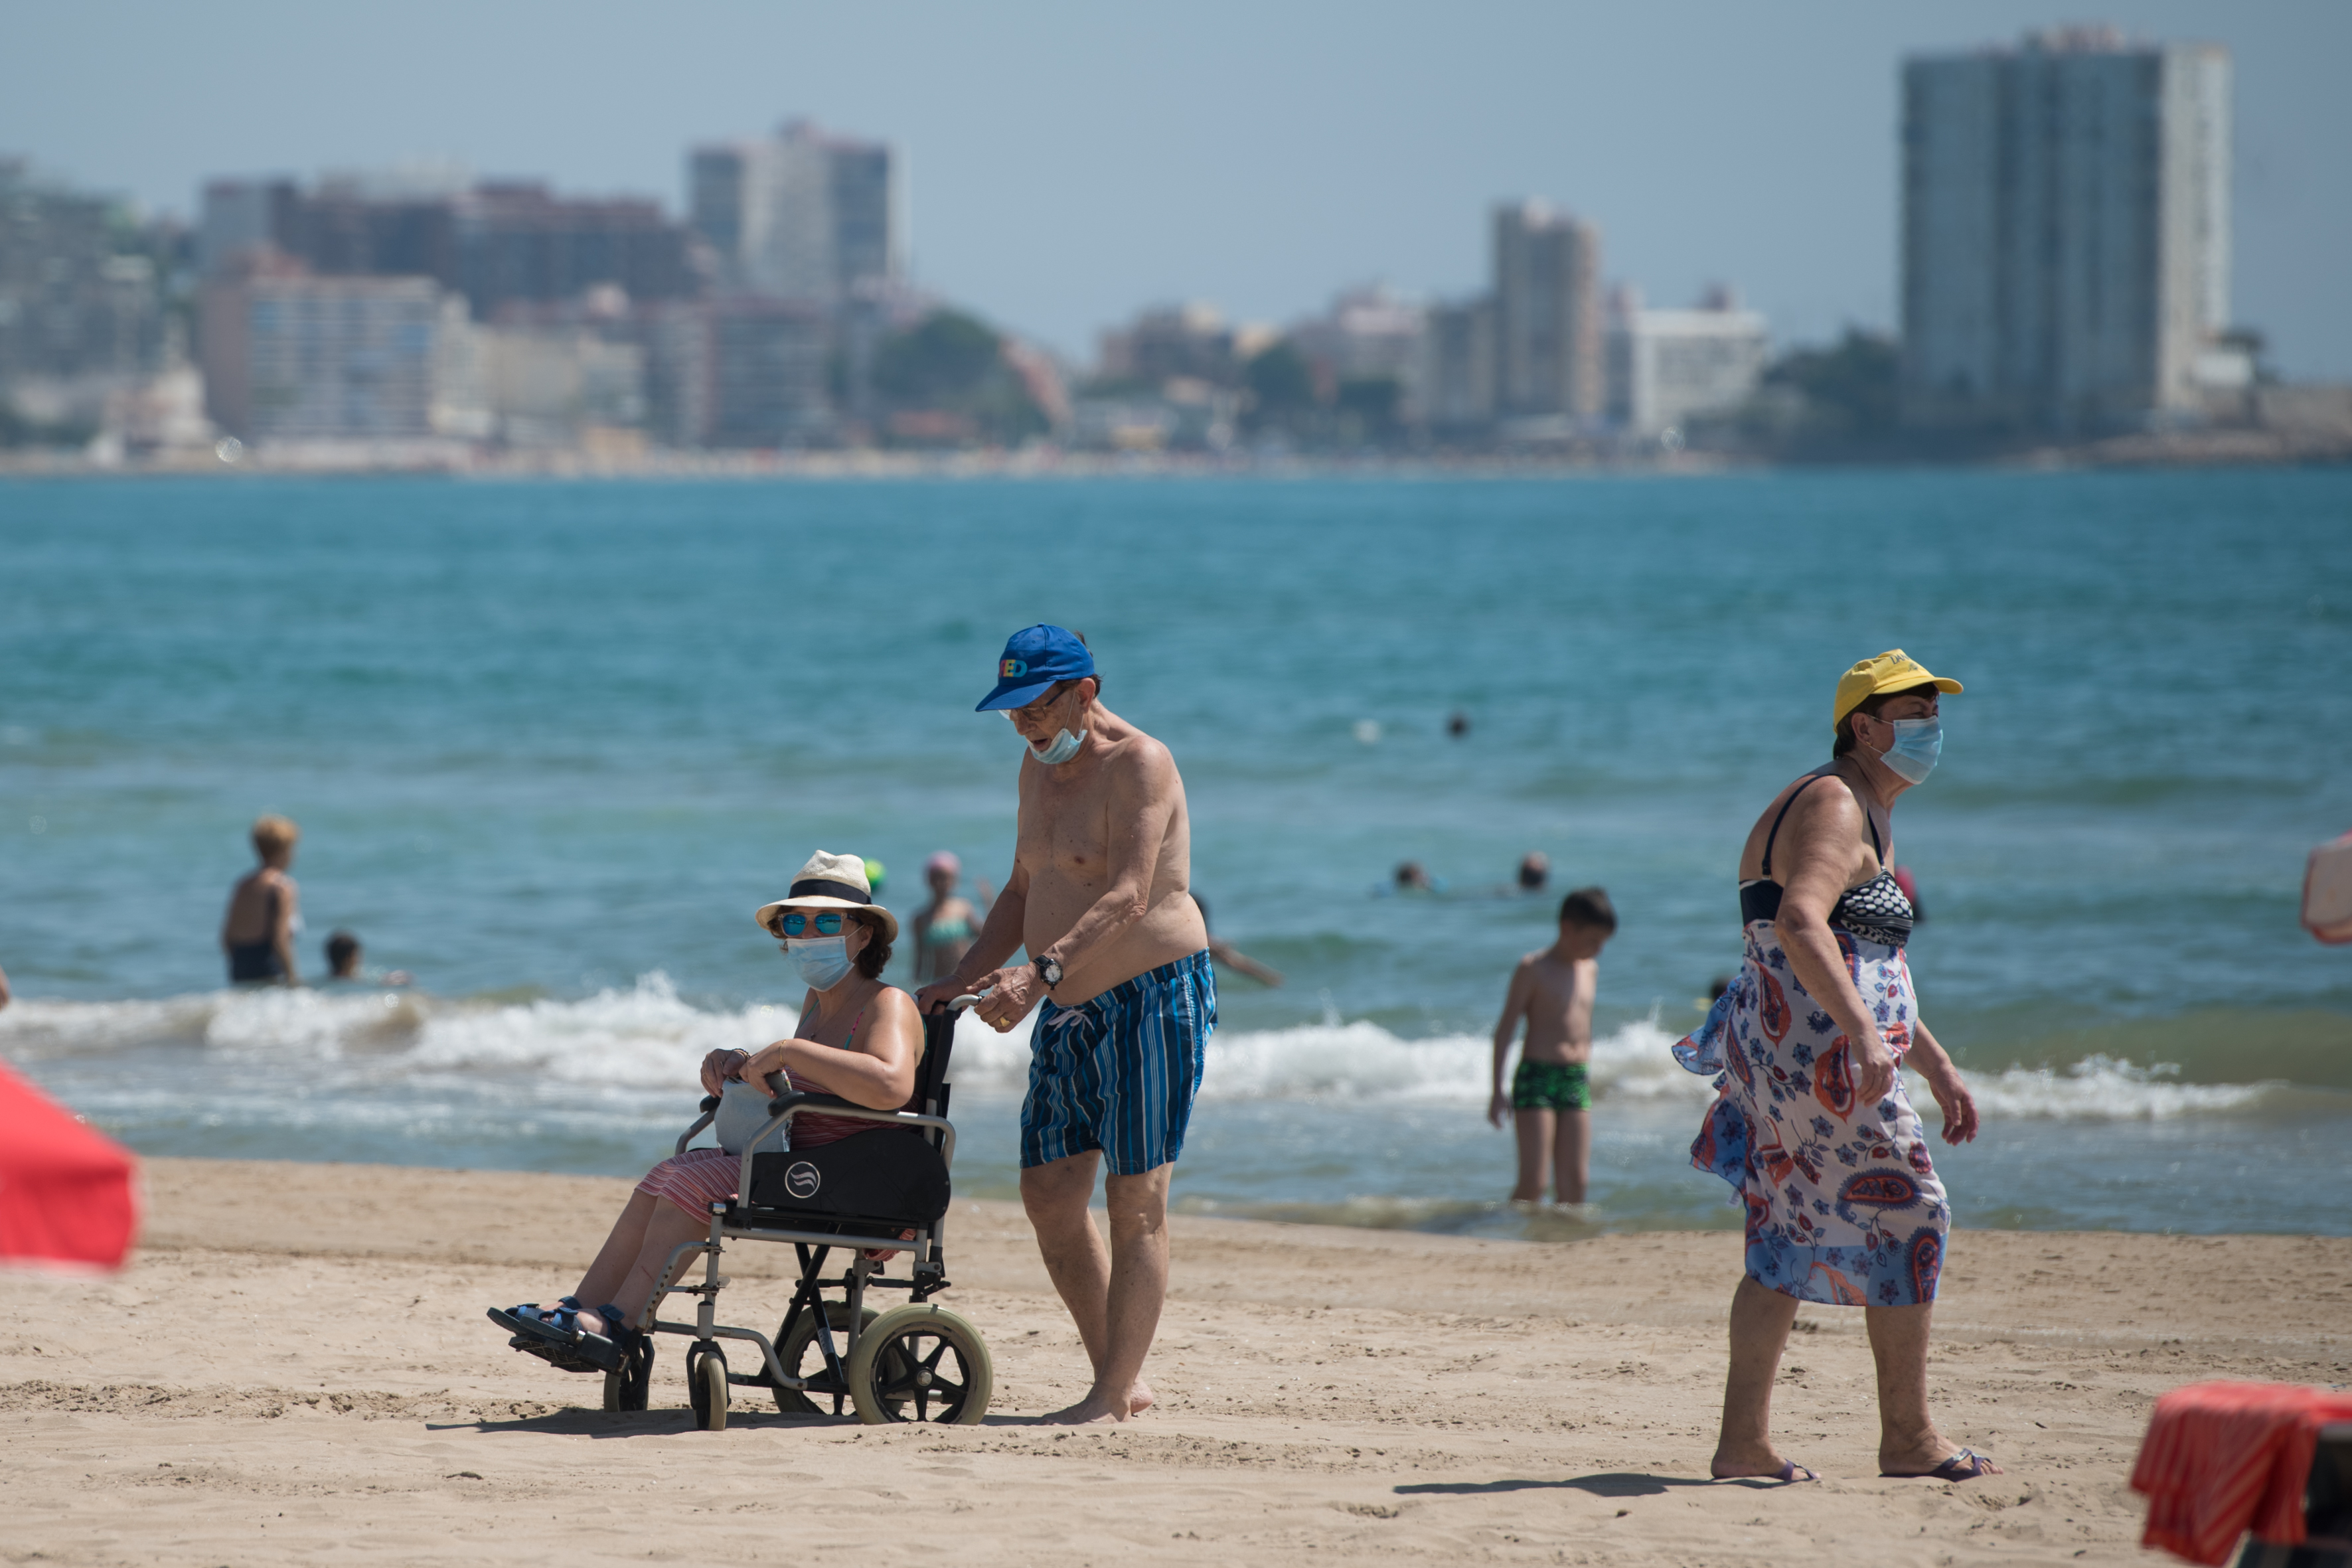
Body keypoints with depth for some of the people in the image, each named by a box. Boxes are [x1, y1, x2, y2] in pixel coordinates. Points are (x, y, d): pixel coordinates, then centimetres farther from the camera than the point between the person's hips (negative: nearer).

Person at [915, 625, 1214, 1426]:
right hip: (1071, 1011, 9)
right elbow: (1024, 891, 22)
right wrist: (962, 981, 11)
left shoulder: (1137, 765, -15)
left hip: (1153, 998, -9)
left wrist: (1040, 974, -38)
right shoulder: (1040, 767, 13)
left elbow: (1127, 897, -27)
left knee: (1135, 1202, -7)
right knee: (1049, 1195, 6)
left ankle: (1114, 1394, -5)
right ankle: (1121, 1379, 14)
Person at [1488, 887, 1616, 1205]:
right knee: (1533, 1182, -12)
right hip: (1536, 1076, -6)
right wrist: (1497, 1090, -10)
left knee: (1574, 1182, -1)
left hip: (1576, 1082, 6)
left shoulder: (1590, 969, 13)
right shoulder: (1534, 969, -5)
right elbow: (1506, 1028, -5)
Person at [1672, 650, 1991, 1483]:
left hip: (1784, 1053, 11)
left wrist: (1937, 1066, 28)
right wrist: (1864, 1035, -36)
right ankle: (1907, 1438, 1)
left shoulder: (1868, 815, 22)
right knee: (1906, 1218, -4)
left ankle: (1743, 1439, 9)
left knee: (1788, 1239, 10)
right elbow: (1799, 923, -28)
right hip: (1816, 1048, -11)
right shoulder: (1834, 806, -12)